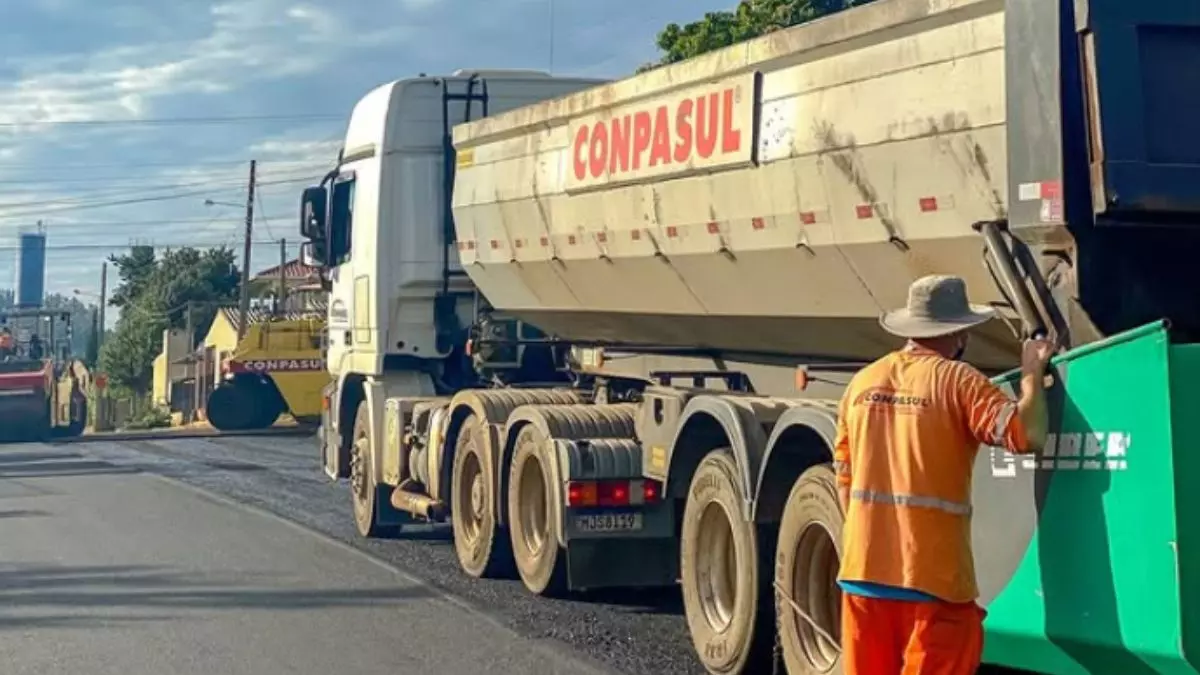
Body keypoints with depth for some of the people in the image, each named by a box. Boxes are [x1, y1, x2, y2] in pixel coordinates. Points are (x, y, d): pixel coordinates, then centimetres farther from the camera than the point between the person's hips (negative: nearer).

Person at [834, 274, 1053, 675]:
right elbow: (1026, 435, -19)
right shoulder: (957, 381, -7)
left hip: (862, 569, 6)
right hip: (933, 574, -5)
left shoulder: (862, 383, 10)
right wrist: (1032, 373, -3)